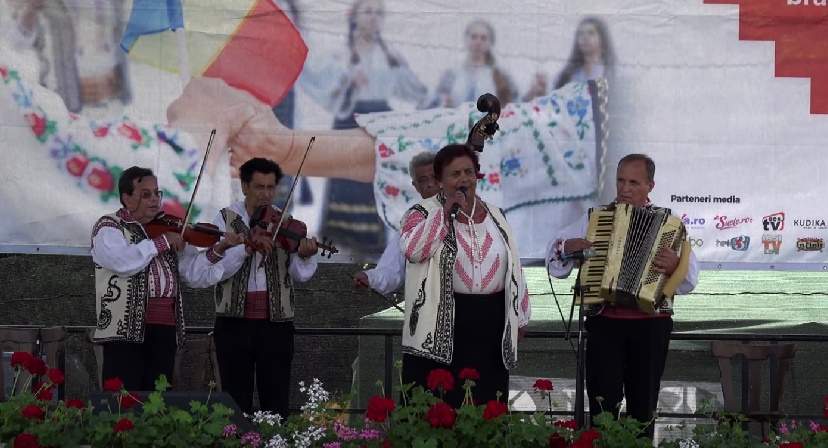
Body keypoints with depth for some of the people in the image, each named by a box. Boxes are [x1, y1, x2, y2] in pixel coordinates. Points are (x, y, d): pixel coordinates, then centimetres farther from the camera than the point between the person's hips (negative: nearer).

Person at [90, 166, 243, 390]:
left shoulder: (166, 228, 19)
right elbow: (122, 261, -20)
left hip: (165, 328, 6)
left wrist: (218, 250, -4)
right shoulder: (108, 227, 1)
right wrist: (161, 242, -14)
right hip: (126, 328, -6)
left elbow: (195, 273, 13)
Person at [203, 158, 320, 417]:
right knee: (236, 403, 5)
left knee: (277, 403, 3)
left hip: (276, 324, 1)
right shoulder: (226, 220, 3)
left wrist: (304, 257, -23)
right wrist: (248, 247, -23)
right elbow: (216, 269, -10)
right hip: (234, 322, -1)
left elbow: (300, 275, -2)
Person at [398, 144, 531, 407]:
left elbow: (512, 266, 19)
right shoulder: (424, 212, 1)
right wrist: (446, 211, -15)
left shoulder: (493, 215, 15)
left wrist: (519, 316, 17)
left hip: (490, 324, 4)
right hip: (442, 325, -4)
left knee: (487, 407, 5)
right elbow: (413, 249, -19)